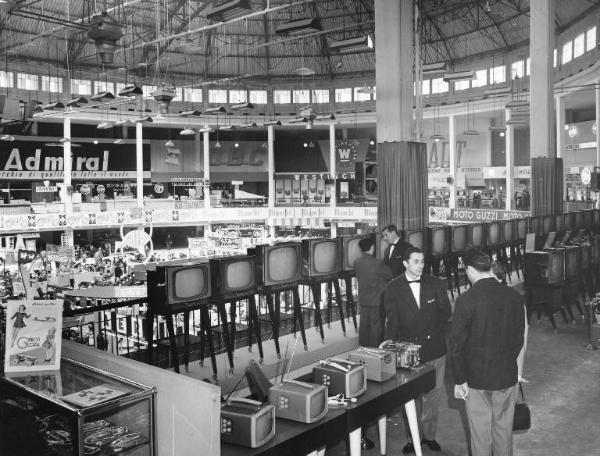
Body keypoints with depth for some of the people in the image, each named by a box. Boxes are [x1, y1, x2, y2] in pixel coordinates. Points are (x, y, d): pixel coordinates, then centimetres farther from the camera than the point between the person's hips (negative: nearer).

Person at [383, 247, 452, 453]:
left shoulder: (436, 284, 0)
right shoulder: (393, 288, -4)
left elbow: (446, 312, 5)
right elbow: (392, 322, -4)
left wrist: (432, 332, -2)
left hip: (434, 350, 2)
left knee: (432, 396, 12)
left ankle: (429, 435, 29)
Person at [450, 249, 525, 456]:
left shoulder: (466, 300, -18)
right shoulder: (515, 297, -5)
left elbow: (457, 344, -14)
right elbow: (519, 339, 6)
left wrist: (459, 380, -5)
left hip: (476, 378, -4)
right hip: (507, 376, 4)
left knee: (480, 433, 11)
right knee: (504, 430, 19)